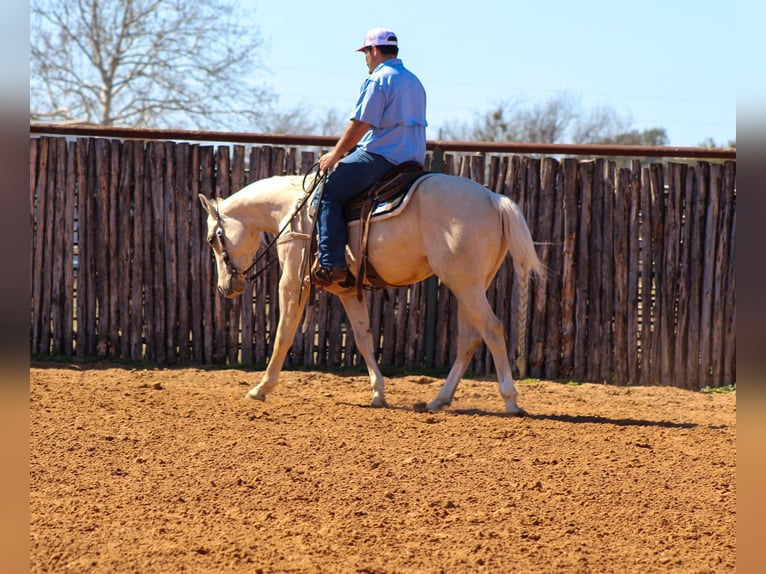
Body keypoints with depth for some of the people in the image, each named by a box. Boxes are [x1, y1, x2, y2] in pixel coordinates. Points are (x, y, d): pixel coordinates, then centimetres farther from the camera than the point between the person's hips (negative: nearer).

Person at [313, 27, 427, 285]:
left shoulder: (378, 79, -9)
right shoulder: (415, 82, 20)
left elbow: (360, 124, -14)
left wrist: (335, 155, -2)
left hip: (379, 157, -10)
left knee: (328, 192, -9)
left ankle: (332, 264, -21)